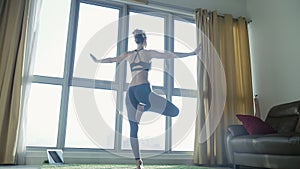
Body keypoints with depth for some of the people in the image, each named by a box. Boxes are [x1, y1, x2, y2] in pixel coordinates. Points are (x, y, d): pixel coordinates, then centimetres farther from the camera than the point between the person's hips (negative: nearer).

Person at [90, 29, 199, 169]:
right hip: (143, 89, -6)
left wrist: (97, 60, 47)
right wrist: (192, 53, 13)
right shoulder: (148, 53, 7)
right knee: (174, 111, -5)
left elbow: (112, 59, 28)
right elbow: (171, 55, 6)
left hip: (130, 92, 6)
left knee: (133, 129, 11)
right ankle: (144, 107, -17)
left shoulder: (129, 55, 19)